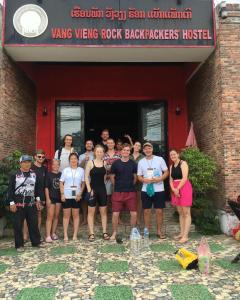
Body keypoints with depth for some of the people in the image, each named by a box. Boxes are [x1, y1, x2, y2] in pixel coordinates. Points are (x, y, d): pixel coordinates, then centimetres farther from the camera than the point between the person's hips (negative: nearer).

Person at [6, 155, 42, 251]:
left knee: (34, 224, 9)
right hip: (19, 204, -3)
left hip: (31, 203, 4)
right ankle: (19, 245, 15)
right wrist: (11, 203, -10)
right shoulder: (15, 175, -6)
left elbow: (37, 187, 14)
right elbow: (10, 189, -6)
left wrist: (38, 199, 9)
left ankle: (36, 242, 22)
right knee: (18, 225, 3)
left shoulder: (34, 174, 6)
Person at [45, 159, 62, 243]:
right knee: (50, 216, -6)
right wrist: (47, 198, -11)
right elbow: (46, 187, -5)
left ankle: (53, 233, 21)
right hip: (51, 198, -4)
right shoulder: (48, 174, -3)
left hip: (59, 198, 4)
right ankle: (48, 236, -4)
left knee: (56, 216, 10)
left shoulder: (61, 174, 7)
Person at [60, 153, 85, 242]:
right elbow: (61, 183, 3)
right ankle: (65, 235, 12)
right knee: (66, 215, 5)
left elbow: (83, 183, 4)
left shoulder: (81, 170, 3)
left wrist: (80, 194, -6)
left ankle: (75, 235, 15)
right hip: (67, 196, 0)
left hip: (76, 196, 1)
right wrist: (62, 194, -7)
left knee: (76, 215, 7)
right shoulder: (65, 170, 3)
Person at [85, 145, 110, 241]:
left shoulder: (105, 163, 6)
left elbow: (106, 176, 12)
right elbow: (86, 177, -6)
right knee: (91, 212, 3)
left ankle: (104, 232, 17)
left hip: (102, 188, 3)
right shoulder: (90, 162, -3)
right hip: (93, 189, -3)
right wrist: (89, 189, -12)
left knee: (103, 211, 8)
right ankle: (91, 233, 10)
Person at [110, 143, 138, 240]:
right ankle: (114, 233, 19)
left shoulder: (133, 164, 3)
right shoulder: (116, 163, -2)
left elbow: (135, 177, 11)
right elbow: (112, 177, 6)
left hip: (131, 192, 1)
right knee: (115, 214, 0)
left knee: (134, 214, 1)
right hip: (118, 192, -1)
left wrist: (130, 185, 8)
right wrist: (117, 186, 7)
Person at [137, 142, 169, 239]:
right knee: (146, 211, 7)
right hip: (146, 190, 2)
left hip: (159, 189, -1)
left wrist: (160, 178, -16)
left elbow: (166, 172, 2)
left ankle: (159, 231, 20)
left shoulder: (159, 159, 0)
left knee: (159, 210, 4)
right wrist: (145, 180, -14)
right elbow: (139, 176, 8)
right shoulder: (141, 162, 6)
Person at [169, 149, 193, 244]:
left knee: (186, 213, -5)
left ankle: (185, 236, -5)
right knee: (180, 213, 11)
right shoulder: (172, 166, 16)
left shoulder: (183, 163, -5)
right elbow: (171, 180, 12)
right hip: (175, 190, 7)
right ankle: (181, 233, 17)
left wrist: (178, 188, -15)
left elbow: (184, 178, -14)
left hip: (184, 188, -7)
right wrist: (173, 189, -6)